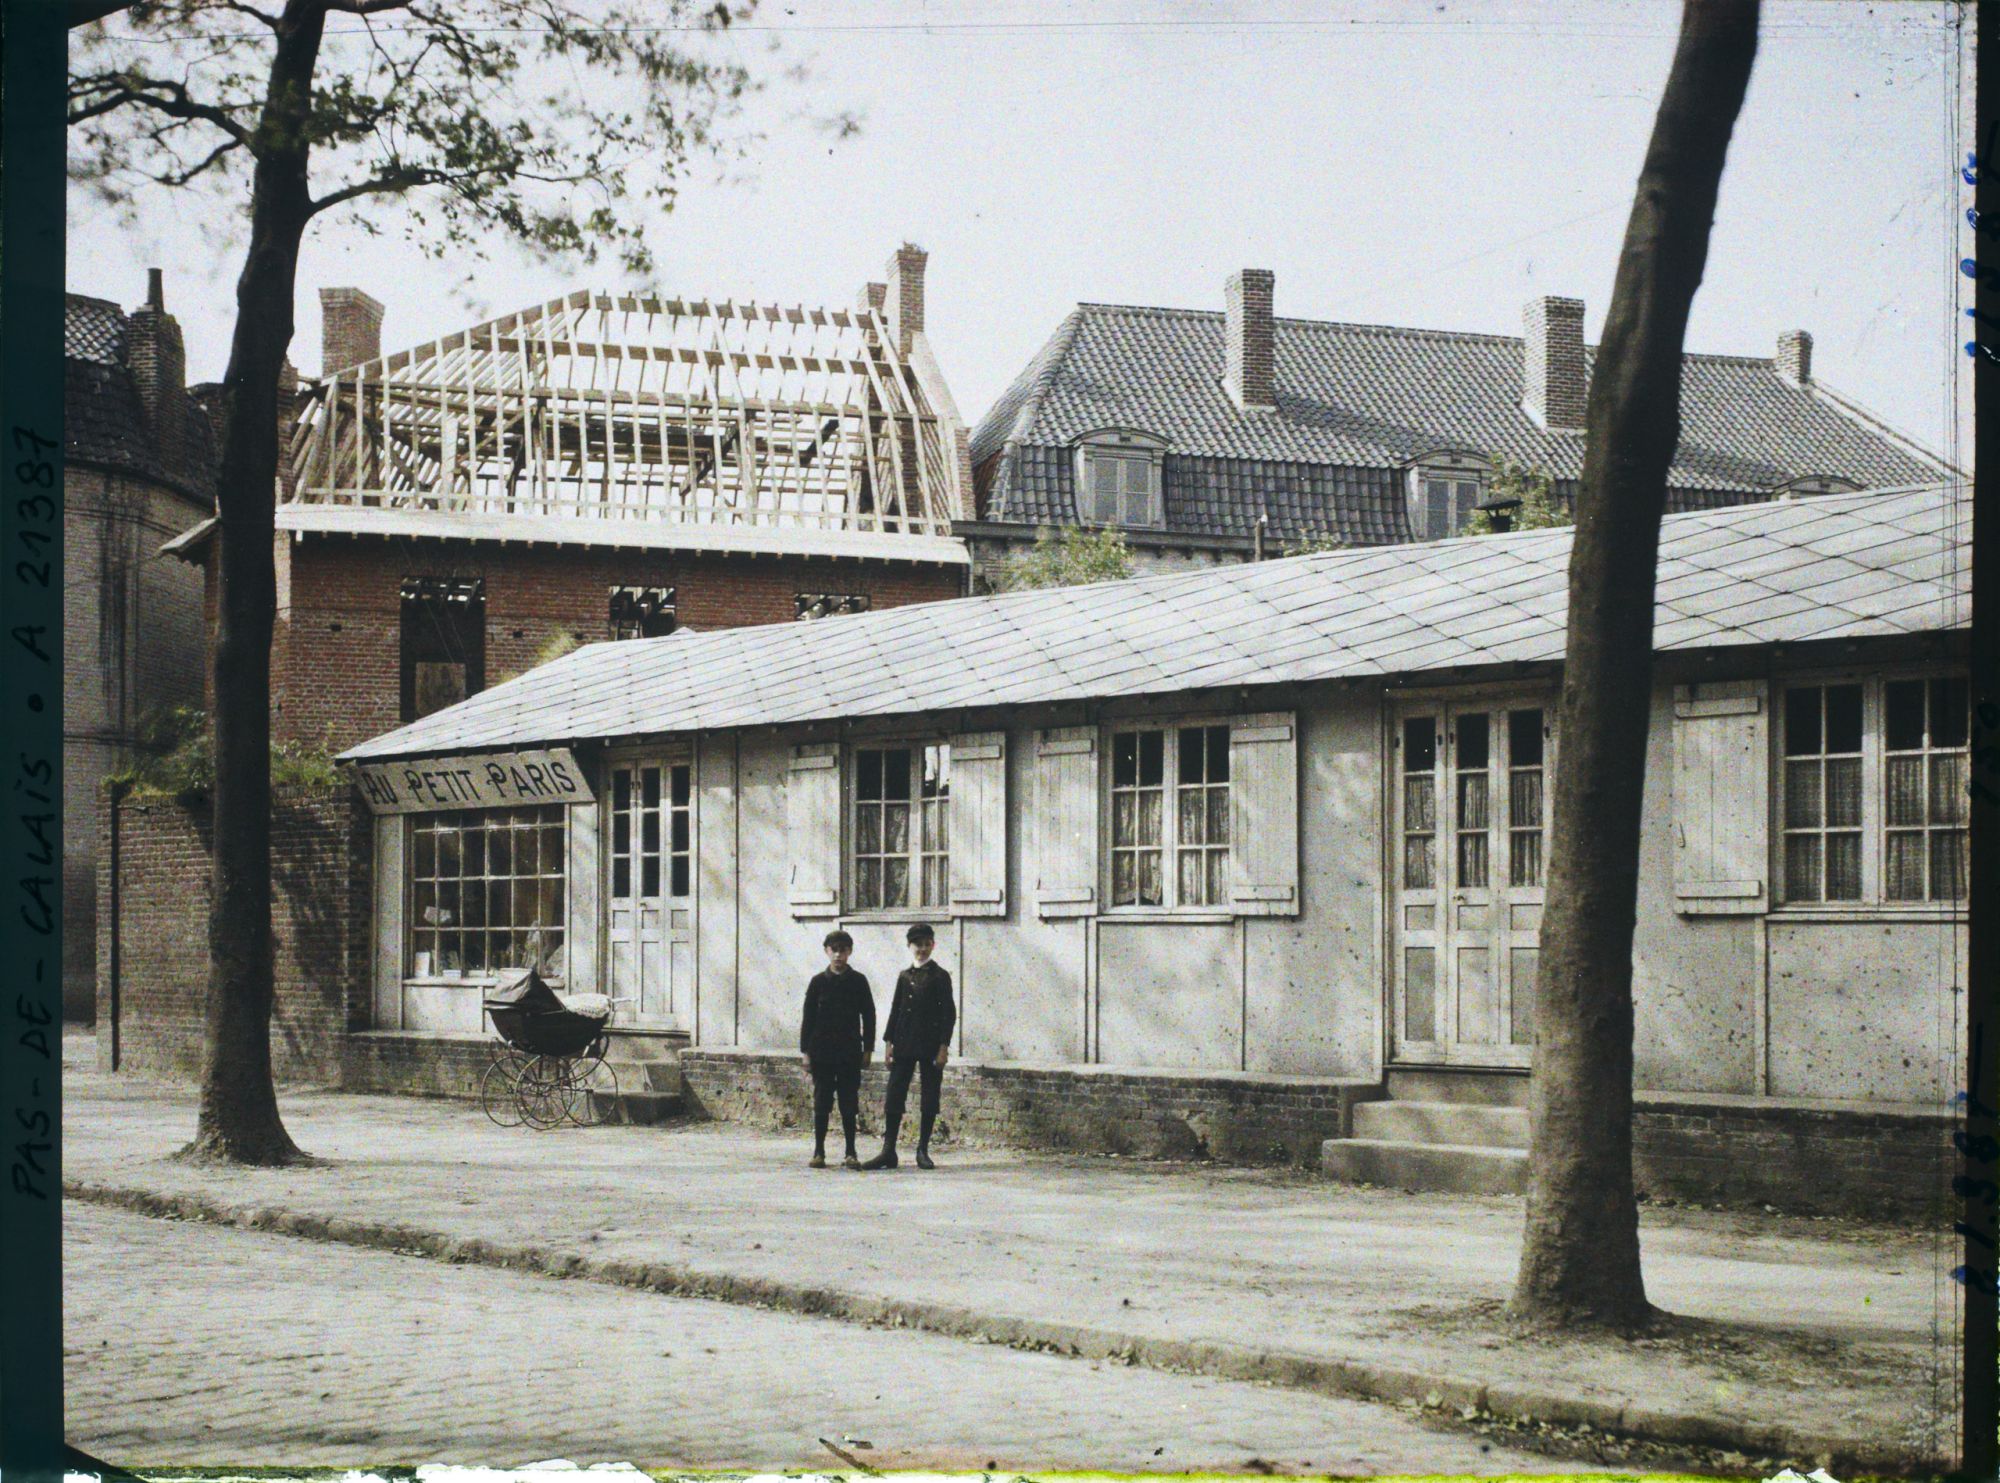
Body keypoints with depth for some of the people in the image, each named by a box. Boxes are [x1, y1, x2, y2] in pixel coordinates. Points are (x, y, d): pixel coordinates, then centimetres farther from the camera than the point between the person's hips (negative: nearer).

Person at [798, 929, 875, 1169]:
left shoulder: (858, 981, 4)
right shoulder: (818, 982, 3)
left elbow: (868, 1015, 6)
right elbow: (808, 1017, 5)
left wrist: (867, 1048, 2)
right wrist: (806, 1051, 0)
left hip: (849, 1052, 0)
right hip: (822, 1051, 0)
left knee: (849, 1103, 1)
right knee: (821, 1103, 2)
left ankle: (851, 1153, 5)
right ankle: (819, 1152, 7)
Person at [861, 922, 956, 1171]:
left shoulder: (940, 976, -1)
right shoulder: (904, 976, 11)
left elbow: (949, 1013, -3)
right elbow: (895, 1009, 14)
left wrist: (943, 1046, -10)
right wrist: (889, 1042, 8)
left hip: (930, 1045, -4)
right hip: (904, 1045, 4)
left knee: (929, 1099, 2)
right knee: (894, 1096, -2)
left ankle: (923, 1151, 10)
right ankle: (888, 1152, -2)